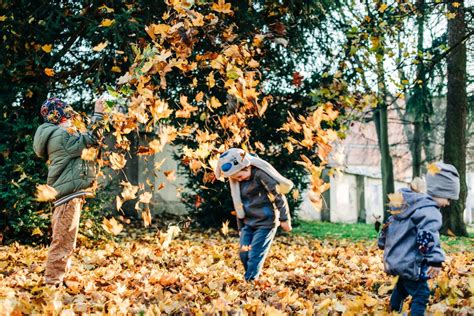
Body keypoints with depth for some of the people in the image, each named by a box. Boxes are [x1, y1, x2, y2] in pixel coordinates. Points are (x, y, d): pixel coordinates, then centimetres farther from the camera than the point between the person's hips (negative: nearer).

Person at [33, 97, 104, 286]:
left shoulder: (57, 135, 19)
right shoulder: (61, 135, -13)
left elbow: (83, 143, 20)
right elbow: (89, 139, -16)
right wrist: (98, 114, -9)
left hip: (68, 194, 11)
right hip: (68, 194, -11)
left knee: (64, 241, 17)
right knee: (64, 242, -9)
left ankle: (56, 280, 25)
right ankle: (52, 283, -5)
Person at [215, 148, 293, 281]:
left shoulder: (260, 173, -18)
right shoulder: (235, 180, 5)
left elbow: (278, 195, -14)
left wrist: (284, 219, -10)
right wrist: (240, 227, 20)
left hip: (265, 222, -7)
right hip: (248, 222, 7)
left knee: (255, 256, -9)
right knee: (244, 254, 2)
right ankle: (255, 279, 17)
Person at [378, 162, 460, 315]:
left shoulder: (408, 204, 13)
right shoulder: (430, 212, -18)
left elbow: (389, 224, 23)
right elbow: (428, 237, -32)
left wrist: (383, 244, 33)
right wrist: (436, 260, -35)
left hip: (394, 259, 10)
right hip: (409, 263, -10)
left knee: (402, 286, 30)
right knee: (421, 294, -4)